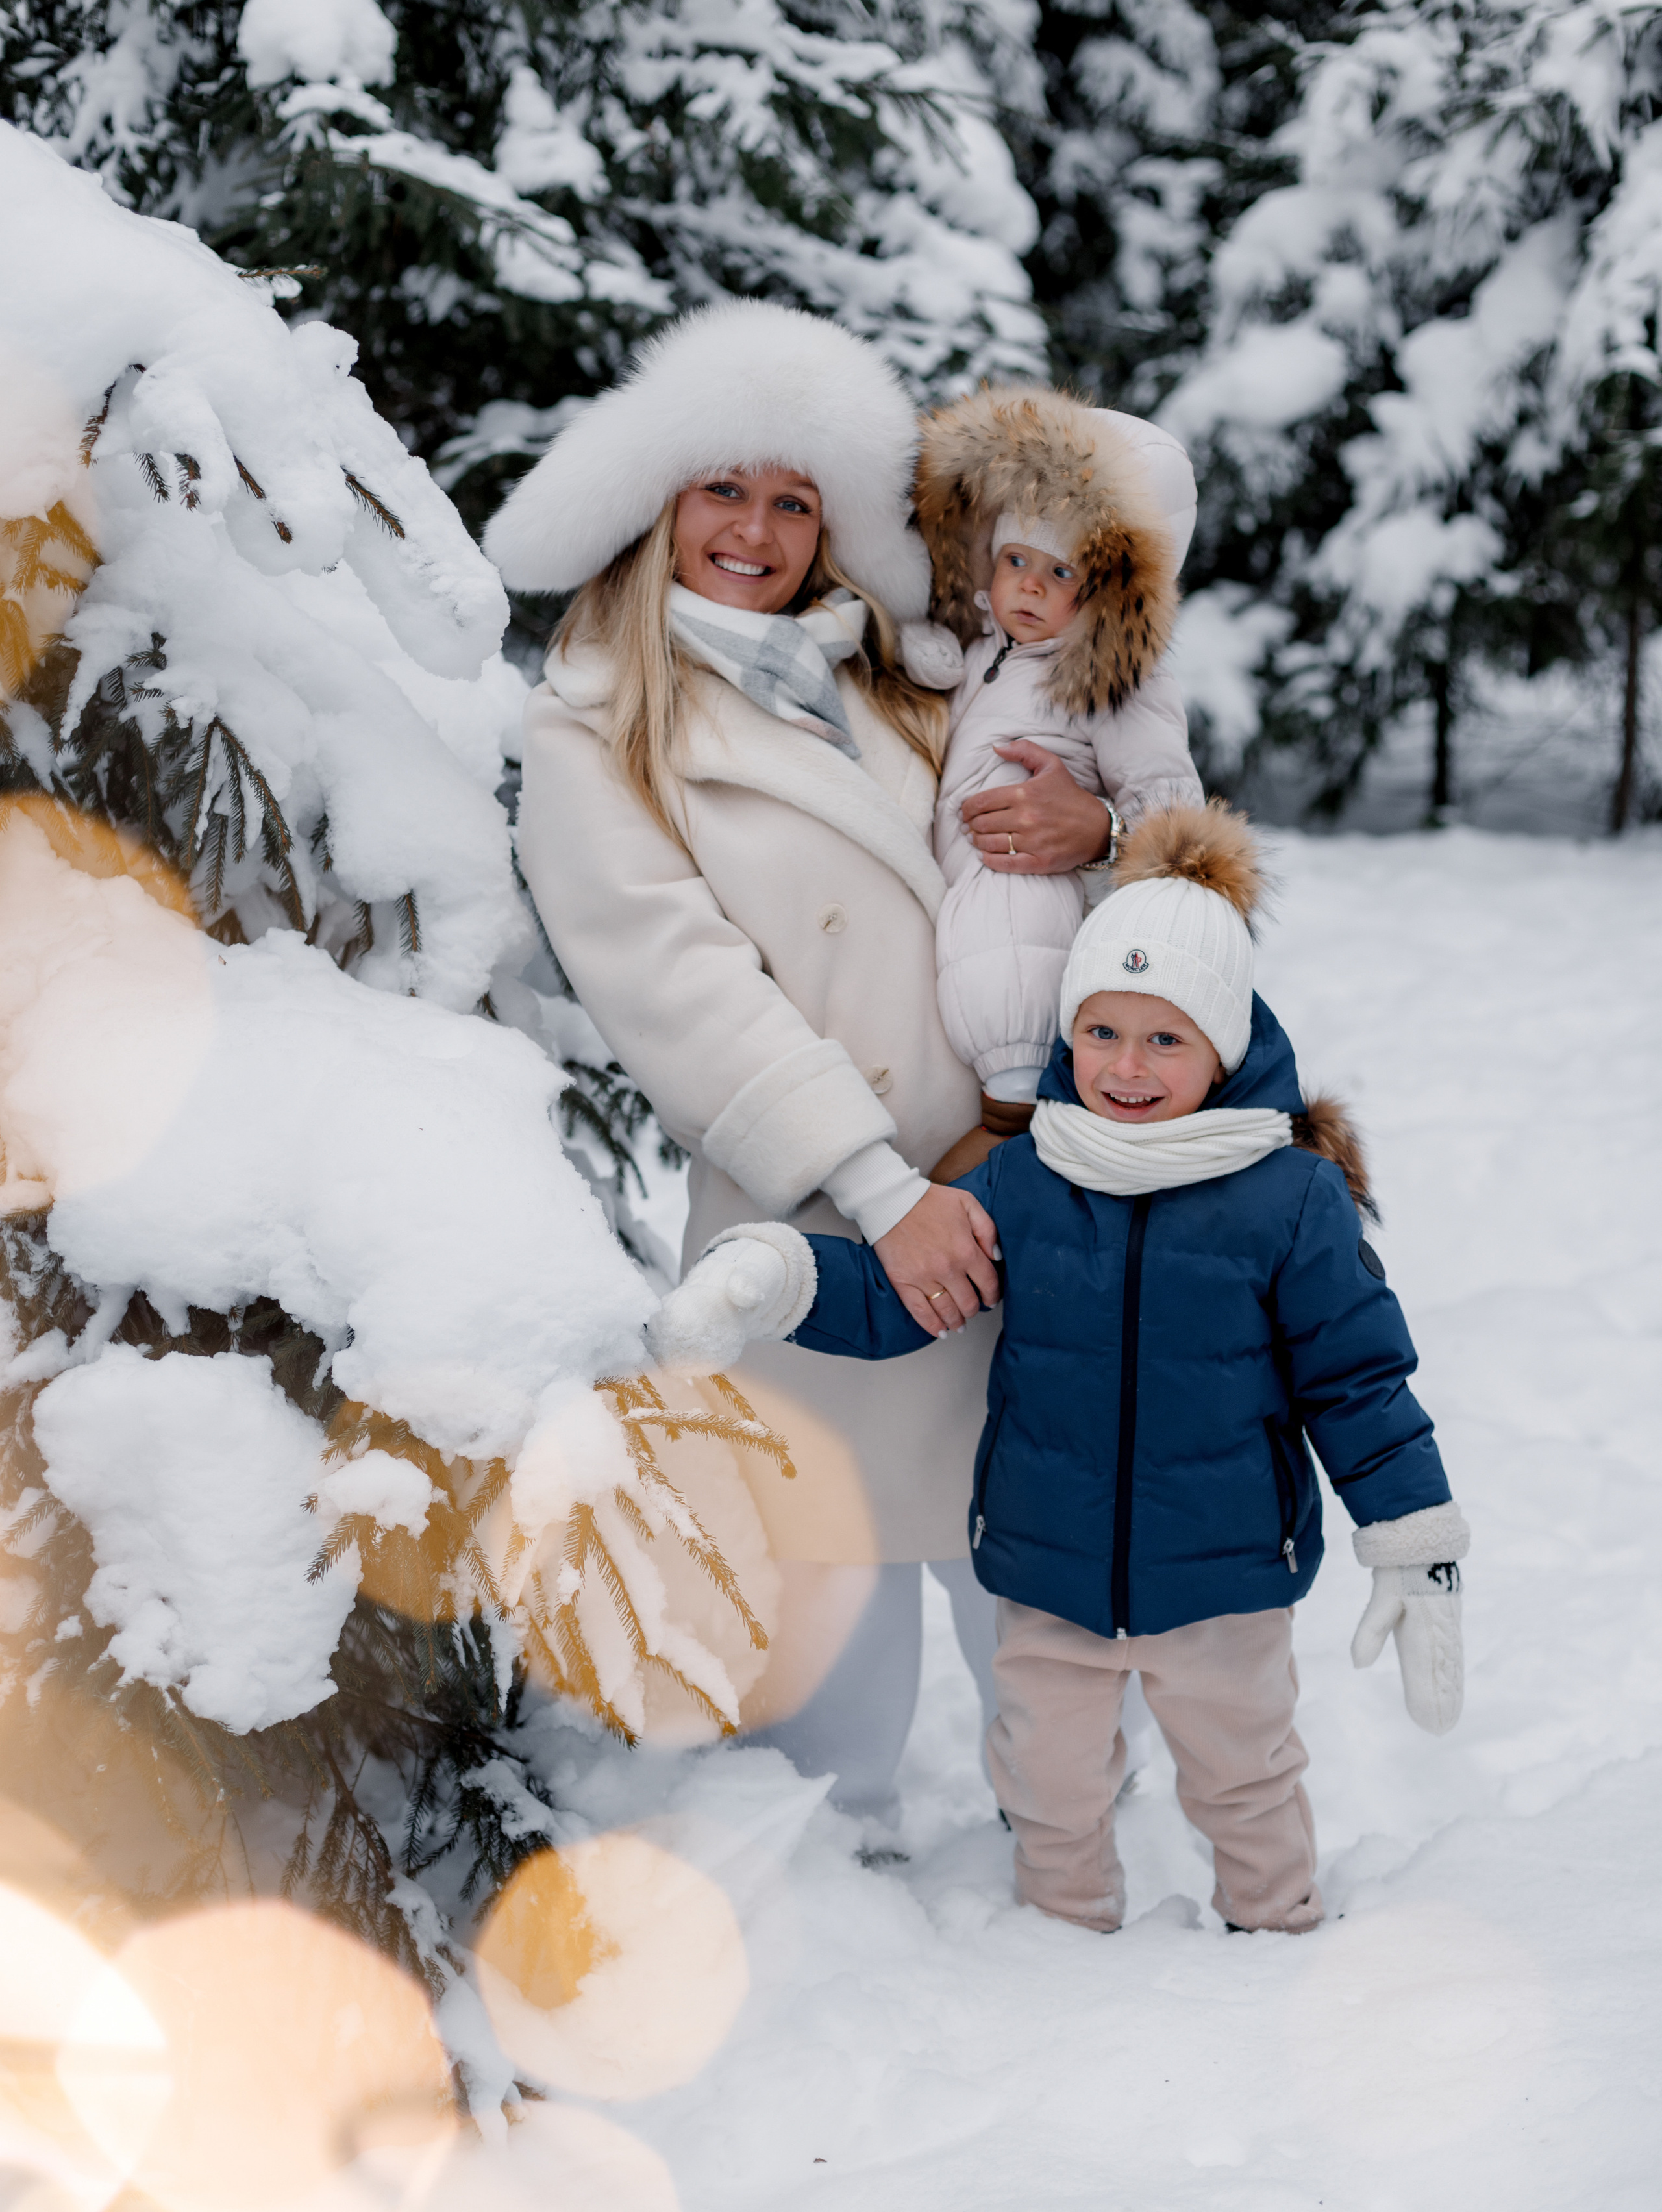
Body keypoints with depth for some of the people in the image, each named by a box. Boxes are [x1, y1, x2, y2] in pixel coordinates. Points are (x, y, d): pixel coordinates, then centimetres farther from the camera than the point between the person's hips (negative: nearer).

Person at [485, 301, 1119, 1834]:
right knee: (836, 1589, 2)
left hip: (1017, 1199, 5)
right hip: (817, 1243, -4)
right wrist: (882, 1189, -19)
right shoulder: (591, 741, 0)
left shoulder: (897, 690, 16)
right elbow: (681, 991, -11)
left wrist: (1101, 832, -5)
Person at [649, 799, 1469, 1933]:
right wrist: (763, 1275, -17)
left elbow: (1360, 1380, -7)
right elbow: (887, 1296, 1)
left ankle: (1280, 1929, 42)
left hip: (1224, 1576, -2)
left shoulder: (1291, 1199, -13)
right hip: (1048, 1572, 2)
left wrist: (1420, 1561, -5)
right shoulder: (1018, 1186, -6)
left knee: (1245, 1778, 18)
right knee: (1051, 1793, 17)